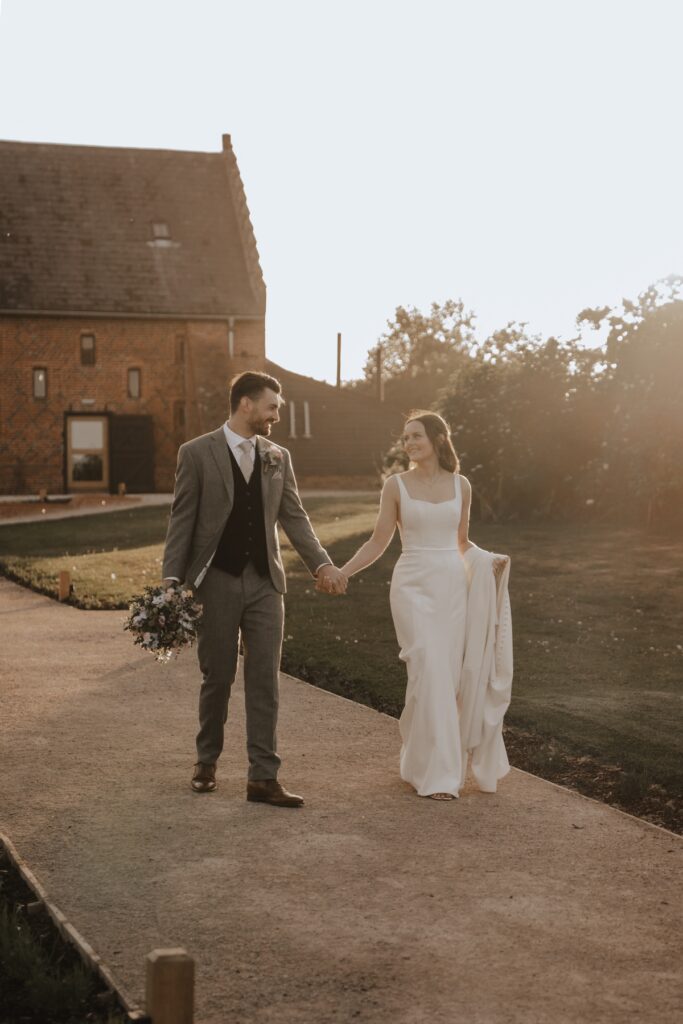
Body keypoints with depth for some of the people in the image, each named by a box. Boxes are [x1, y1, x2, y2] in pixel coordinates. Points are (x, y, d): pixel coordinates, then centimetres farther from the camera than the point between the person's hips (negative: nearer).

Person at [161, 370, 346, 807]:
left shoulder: (278, 457, 9)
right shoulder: (197, 453, -3)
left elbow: (294, 517, 7)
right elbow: (182, 521, -3)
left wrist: (322, 563, -6)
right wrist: (172, 581, -10)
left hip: (265, 582, 3)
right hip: (217, 581, -3)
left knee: (265, 680, 0)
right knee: (218, 677, 7)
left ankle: (264, 777, 3)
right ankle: (207, 761, 28)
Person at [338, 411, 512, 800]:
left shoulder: (460, 485, 7)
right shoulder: (396, 485, 0)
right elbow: (379, 542, 2)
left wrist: (488, 560, -2)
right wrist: (340, 573, -7)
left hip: (454, 587, 3)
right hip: (413, 586, -3)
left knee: (450, 677, 6)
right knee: (430, 675, -11)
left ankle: (422, 757, 28)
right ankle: (436, 772, -4)